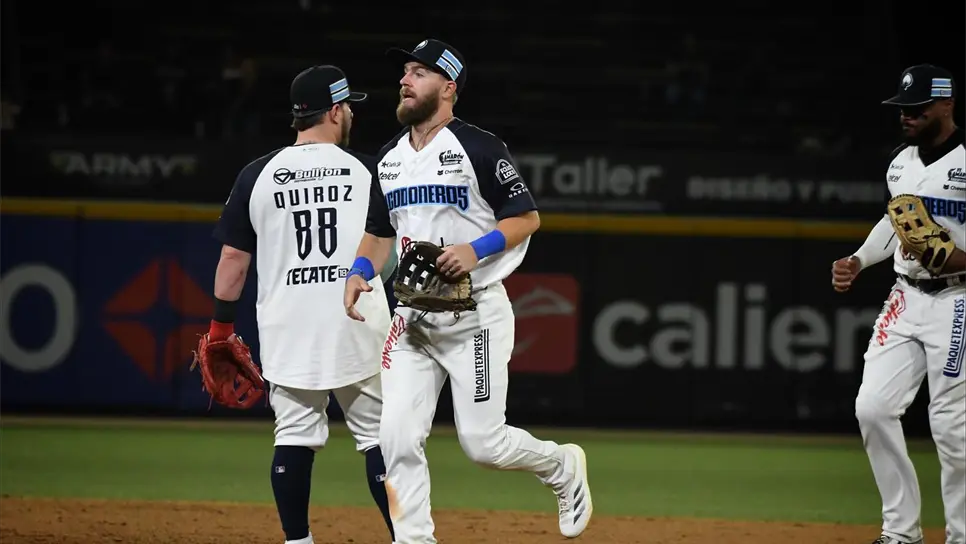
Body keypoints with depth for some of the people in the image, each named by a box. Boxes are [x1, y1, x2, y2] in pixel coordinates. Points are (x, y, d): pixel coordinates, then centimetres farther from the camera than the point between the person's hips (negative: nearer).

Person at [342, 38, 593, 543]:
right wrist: (360, 272, 2)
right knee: (398, 438, -5)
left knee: (483, 442, -5)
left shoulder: (478, 148, -9)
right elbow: (379, 231, 21)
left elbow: (526, 217, -6)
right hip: (412, 318, 6)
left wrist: (475, 250, -20)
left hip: (474, 315, -6)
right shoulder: (390, 157, 12)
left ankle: (562, 467, 24)